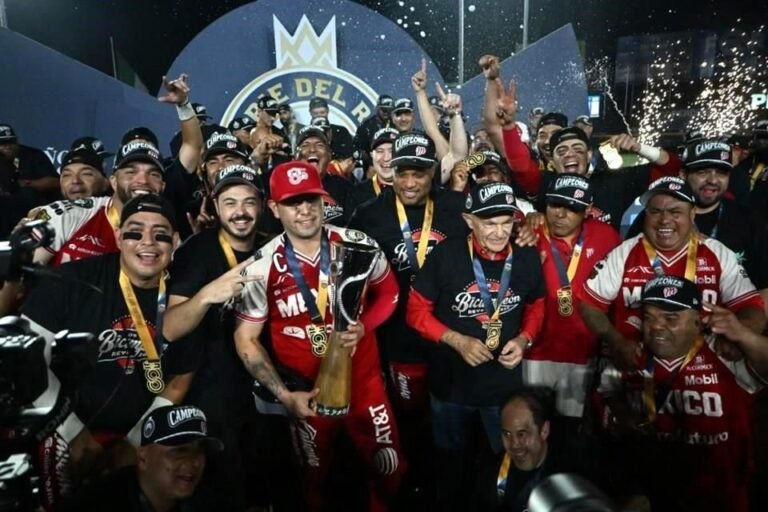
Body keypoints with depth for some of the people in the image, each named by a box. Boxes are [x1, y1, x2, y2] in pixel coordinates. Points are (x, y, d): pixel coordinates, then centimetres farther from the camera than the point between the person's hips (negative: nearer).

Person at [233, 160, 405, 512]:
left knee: (391, 470, 17)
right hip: (306, 392, -1)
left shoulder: (359, 245, -11)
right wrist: (283, 395, -16)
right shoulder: (261, 268, -15)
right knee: (315, 479, 21)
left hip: (363, 380, 2)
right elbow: (246, 340, -8)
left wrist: (364, 326, -15)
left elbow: (388, 292, 5)